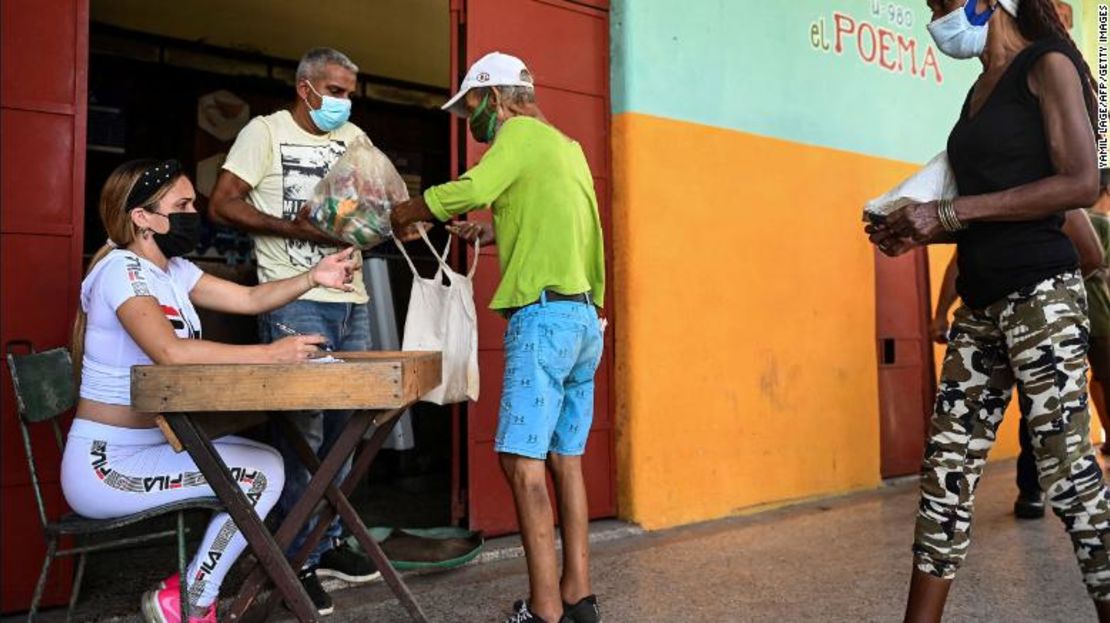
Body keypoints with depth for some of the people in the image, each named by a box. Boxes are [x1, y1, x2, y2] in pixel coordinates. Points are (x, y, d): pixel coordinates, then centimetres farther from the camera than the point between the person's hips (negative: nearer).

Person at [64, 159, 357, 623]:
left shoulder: (173, 269, 10)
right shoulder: (121, 269, -19)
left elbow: (250, 299, 8)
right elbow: (170, 351, -35)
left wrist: (313, 278, -8)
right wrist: (269, 354, -35)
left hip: (153, 443, 9)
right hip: (106, 463, -9)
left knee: (266, 462, 6)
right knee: (261, 474, -16)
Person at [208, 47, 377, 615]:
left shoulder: (354, 137, 16)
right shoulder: (265, 131, 0)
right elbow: (222, 205, -6)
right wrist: (295, 227, -16)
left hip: (352, 302, 6)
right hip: (295, 302, -6)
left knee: (343, 428, 11)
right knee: (301, 429, -4)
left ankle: (329, 543, 24)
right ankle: (297, 562, 8)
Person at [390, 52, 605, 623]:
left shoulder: (522, 132, -2)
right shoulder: (567, 147, 23)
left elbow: (473, 190, -18)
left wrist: (407, 212, -4)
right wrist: (496, 233, 21)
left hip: (546, 313, -9)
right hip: (586, 318, 9)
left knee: (522, 459, -8)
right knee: (565, 459, 10)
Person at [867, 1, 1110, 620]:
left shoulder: (1048, 64, 0)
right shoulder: (981, 91, 21)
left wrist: (949, 212, -15)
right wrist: (922, 233, 5)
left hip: (1041, 293, -7)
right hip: (982, 304, 8)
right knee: (947, 468, 4)